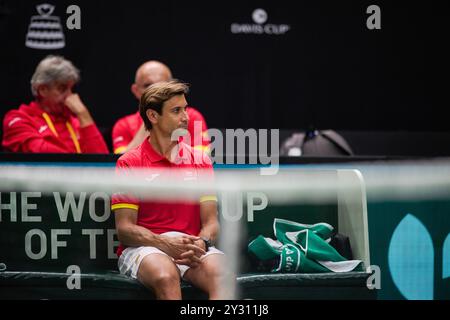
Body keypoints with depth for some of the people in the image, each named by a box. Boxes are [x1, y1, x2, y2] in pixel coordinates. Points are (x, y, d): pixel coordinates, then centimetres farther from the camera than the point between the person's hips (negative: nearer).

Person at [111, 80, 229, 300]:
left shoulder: (200, 161, 15)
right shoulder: (128, 163, 5)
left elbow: (211, 222, 9)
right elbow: (124, 228, -3)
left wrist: (200, 244, -15)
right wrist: (165, 244, -19)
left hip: (193, 249, 3)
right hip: (143, 247, -3)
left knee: (223, 277, -32)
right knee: (166, 277, -38)